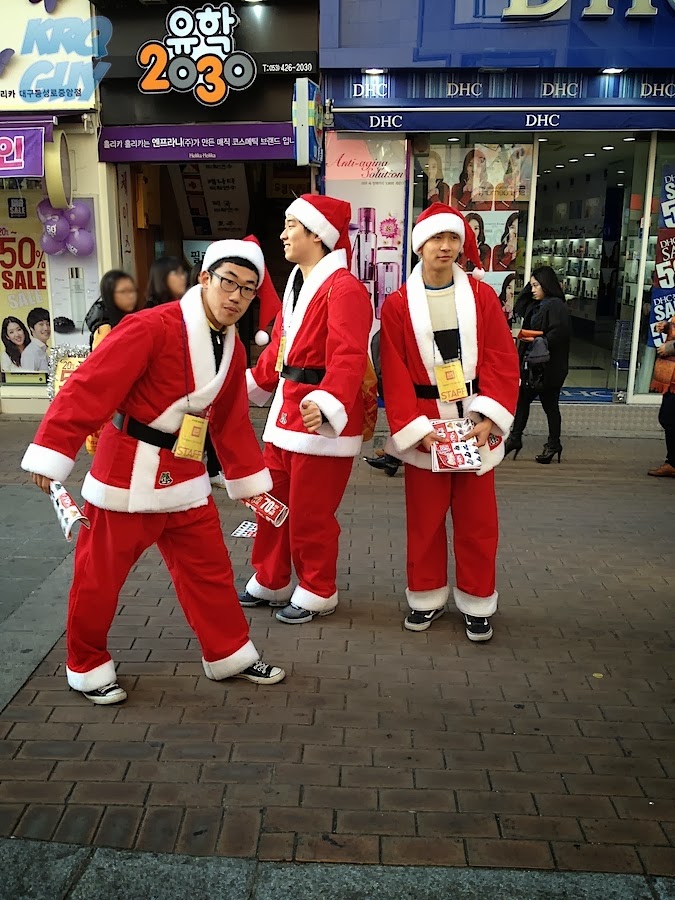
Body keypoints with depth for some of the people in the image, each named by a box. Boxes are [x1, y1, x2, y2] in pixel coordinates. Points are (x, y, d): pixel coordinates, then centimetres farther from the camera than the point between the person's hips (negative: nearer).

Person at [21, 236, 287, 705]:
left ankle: (231, 655, 30)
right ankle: (88, 668, 28)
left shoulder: (233, 348, 6)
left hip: (185, 474, 7)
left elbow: (231, 421, 15)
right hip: (128, 472, -7)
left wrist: (251, 478, 16)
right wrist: (53, 451, -26)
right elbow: (89, 387, -23)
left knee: (209, 568, 14)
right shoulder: (152, 327, -20)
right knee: (100, 577, 7)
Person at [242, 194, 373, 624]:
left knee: (310, 514, 2)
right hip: (285, 412, 10)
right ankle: (271, 583, 34)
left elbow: (348, 358, -26)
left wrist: (326, 403, -39)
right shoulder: (297, 284, 16)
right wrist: (252, 383, 25)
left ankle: (318, 594, 22)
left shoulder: (344, 289, -16)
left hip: (322, 419, -9)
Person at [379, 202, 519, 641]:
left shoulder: (482, 295, 1)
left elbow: (502, 360, -4)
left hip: (475, 421, 1)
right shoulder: (398, 305, -2)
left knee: (477, 519, 9)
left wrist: (488, 418, -14)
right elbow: (395, 374, -6)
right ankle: (428, 597, 27)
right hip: (423, 424, -1)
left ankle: (477, 603, 24)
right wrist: (416, 428, -15)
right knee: (425, 518, 10)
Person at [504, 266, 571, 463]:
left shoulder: (556, 306, -14)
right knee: (522, 399, 9)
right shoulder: (536, 305, 13)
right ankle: (515, 438, 17)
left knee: (550, 404, 4)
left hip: (549, 366, -8)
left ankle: (553, 444, 18)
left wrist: (537, 340, -29)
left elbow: (559, 333, -23)